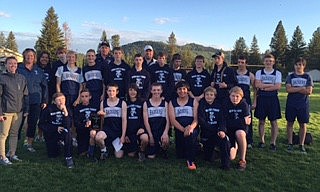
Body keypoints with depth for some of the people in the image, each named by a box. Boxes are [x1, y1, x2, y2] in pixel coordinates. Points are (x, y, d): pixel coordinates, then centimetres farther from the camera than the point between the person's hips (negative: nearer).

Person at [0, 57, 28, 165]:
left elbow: (25, 95, 12)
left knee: (14, 134, 12)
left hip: (19, 111, 4)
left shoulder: (22, 78, 9)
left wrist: (26, 109, 7)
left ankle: (12, 154, 22)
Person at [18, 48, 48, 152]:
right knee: (19, 123, 1)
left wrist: (45, 101, 3)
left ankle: (30, 144, 21)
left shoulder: (39, 71, 10)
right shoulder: (19, 69, 2)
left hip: (35, 102, 3)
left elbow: (44, 86, 10)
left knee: (33, 123, 8)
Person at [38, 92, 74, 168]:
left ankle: (68, 157, -25)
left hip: (62, 132, -1)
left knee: (67, 132, -36)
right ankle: (56, 144, 41)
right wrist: (56, 128, -17)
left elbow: (68, 126, -25)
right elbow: (41, 124, -8)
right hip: (50, 134, 1)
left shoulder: (67, 109, -13)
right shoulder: (49, 109, -14)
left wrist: (65, 112, -37)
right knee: (52, 155, 5)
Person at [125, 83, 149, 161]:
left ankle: (142, 151, -2)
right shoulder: (125, 103, 8)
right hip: (129, 130, 2)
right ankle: (135, 146, 33)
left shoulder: (142, 103, 5)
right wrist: (125, 134, 3)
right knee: (131, 154, -2)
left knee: (145, 138, -35)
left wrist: (142, 128, -15)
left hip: (139, 128, -1)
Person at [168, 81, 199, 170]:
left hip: (192, 128, -2)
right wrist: (183, 129, -20)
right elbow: (172, 120, -4)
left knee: (191, 134, -38)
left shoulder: (193, 101, 4)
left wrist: (191, 127, -27)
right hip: (179, 130, 3)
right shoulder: (172, 102, 7)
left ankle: (190, 160, -22)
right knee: (180, 155, 3)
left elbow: (196, 118, -5)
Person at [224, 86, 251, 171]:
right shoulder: (227, 105, -8)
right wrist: (242, 121, -19)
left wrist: (233, 122, -19)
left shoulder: (244, 104, -7)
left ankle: (242, 160, -20)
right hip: (230, 130, 0)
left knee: (240, 133, -39)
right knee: (231, 157, -15)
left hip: (241, 129, 0)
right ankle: (235, 146, 24)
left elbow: (247, 121, -15)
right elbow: (227, 122, -17)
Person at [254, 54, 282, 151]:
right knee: (261, 121, 6)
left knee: (273, 121, 2)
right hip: (261, 99, 1)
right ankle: (262, 141, 18)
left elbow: (278, 87, -9)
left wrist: (264, 87, -12)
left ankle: (273, 143, 11)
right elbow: (257, 85, -8)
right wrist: (271, 85, -9)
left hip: (273, 99, -1)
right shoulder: (259, 72, 7)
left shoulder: (277, 73, 4)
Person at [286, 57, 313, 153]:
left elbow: (309, 91, -7)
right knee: (290, 123, 4)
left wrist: (294, 89, -11)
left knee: (303, 124, 4)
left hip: (303, 104, 0)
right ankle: (290, 144, 14)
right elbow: (288, 89, -10)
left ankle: (301, 145, 15)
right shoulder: (290, 76, 5)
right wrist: (301, 88, -12)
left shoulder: (307, 77, 5)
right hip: (291, 104, 0)